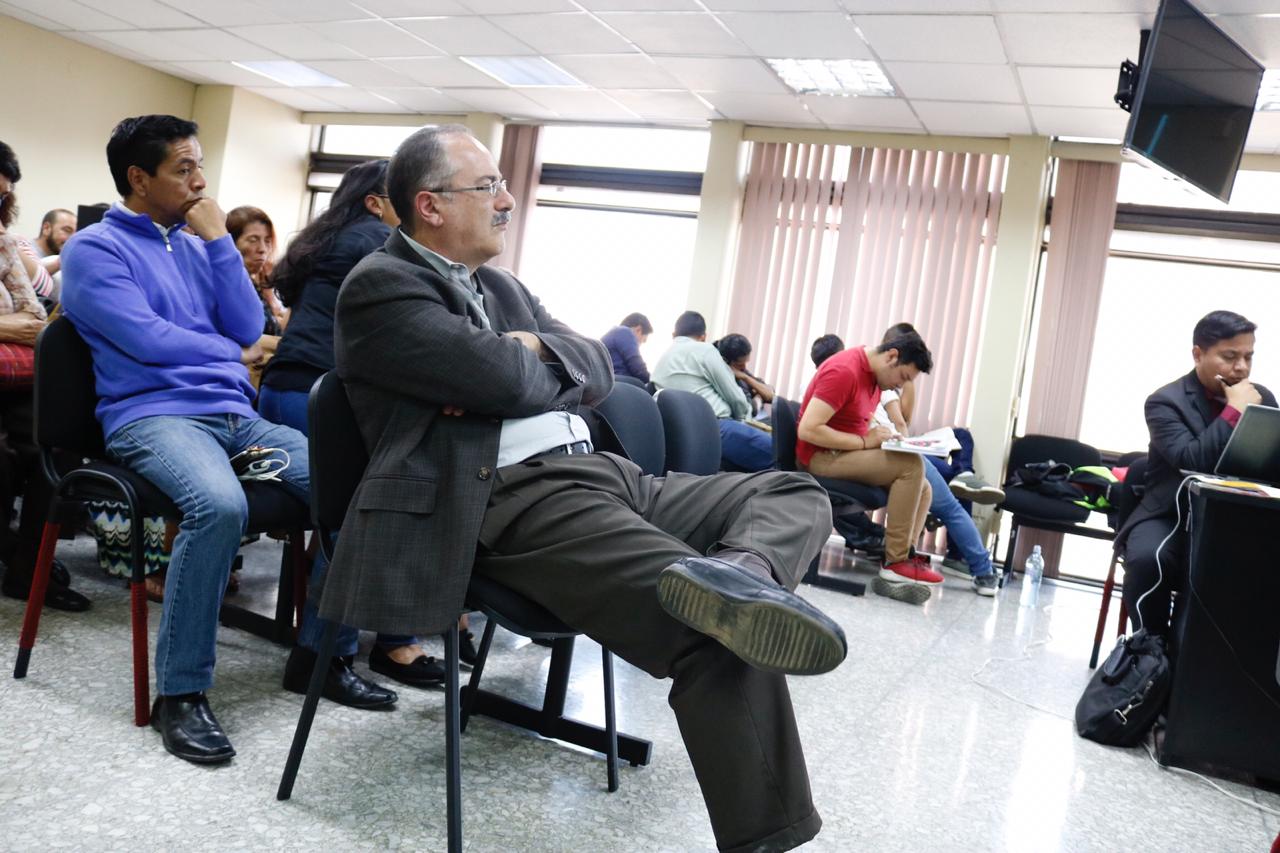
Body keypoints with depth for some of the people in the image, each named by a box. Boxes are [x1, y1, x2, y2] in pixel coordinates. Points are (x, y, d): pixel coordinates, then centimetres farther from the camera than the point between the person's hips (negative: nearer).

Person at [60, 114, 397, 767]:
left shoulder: (196, 245, 20)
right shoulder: (93, 249, 2)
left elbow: (250, 329, 10)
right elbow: (147, 339, -11)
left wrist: (219, 241, 4)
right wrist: (232, 354, 4)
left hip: (235, 415, 6)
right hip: (152, 415, -6)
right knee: (219, 505, -38)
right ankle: (180, 692, -22)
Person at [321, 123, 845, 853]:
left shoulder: (501, 286, 25)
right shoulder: (381, 285, -2)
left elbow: (598, 370, 16)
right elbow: (501, 380, -16)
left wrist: (531, 353, -4)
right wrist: (534, 363, 7)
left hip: (600, 473, 10)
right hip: (518, 504, -9)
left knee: (796, 493, 3)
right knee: (726, 636, -25)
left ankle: (734, 571, -30)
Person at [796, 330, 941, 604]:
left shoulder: (875, 375, 11)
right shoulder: (844, 371, -19)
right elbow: (808, 430, -25)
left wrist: (883, 434, -4)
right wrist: (864, 442, -23)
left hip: (847, 454, 10)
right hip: (822, 457, -10)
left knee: (923, 488, 0)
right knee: (912, 465, -22)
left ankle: (900, 563, -13)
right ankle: (894, 564, -16)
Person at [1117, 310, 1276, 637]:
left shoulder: (1262, 398, 8)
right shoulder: (1165, 402, -9)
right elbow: (1191, 460, -24)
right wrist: (1235, 411, -19)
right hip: (1172, 516, -4)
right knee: (1148, 558, -34)